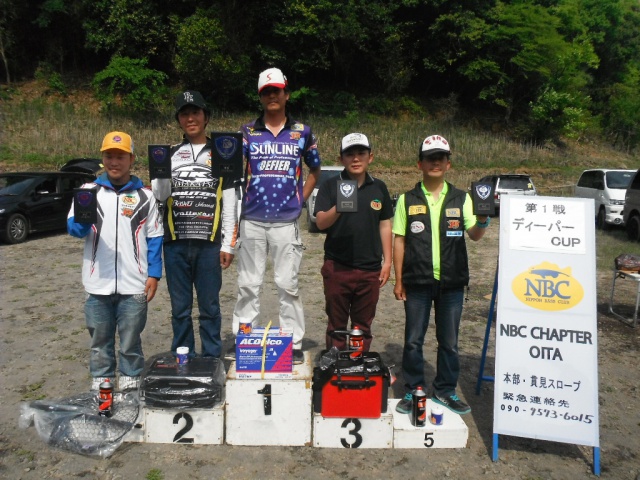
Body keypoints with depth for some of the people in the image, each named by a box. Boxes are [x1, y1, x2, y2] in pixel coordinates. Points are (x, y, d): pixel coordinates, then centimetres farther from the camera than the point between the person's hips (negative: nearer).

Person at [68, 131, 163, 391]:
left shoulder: (144, 196, 5)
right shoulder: (89, 190, 7)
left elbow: (155, 238, 5)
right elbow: (73, 228, 1)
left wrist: (154, 274, -3)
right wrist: (82, 220, -23)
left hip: (134, 285, -1)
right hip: (98, 284, 1)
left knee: (131, 342, 8)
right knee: (100, 342, 12)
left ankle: (131, 387, 22)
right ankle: (100, 388, 25)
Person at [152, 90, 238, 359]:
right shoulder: (170, 154, 11)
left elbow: (229, 204, 5)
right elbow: (161, 195, 4)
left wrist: (228, 245, 0)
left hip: (209, 244, -1)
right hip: (176, 243, 2)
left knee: (209, 307, 5)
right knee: (180, 307, 9)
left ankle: (211, 361, 17)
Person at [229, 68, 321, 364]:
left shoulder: (302, 132, 7)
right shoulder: (247, 132, 8)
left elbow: (315, 170, 18)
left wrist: (300, 200, 6)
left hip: (286, 223, -1)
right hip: (251, 223, 1)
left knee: (288, 285, 4)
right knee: (247, 285, 8)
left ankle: (294, 344, 14)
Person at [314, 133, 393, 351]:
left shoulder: (379, 188, 7)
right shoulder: (330, 187, -1)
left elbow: (385, 225, 11)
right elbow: (320, 222, -12)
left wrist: (387, 261, 6)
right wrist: (339, 207, -31)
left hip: (370, 269, 2)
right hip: (337, 267, -2)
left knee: (363, 327, 12)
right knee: (336, 326, 9)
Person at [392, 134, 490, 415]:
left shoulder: (461, 198, 6)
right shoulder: (408, 200, 3)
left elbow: (474, 235, -2)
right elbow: (399, 240, 3)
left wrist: (483, 220, -24)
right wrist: (399, 280, 0)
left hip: (452, 282, 1)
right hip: (417, 281, -1)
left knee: (449, 341, 10)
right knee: (413, 340, 6)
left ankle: (445, 390, 27)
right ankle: (413, 391, 21)